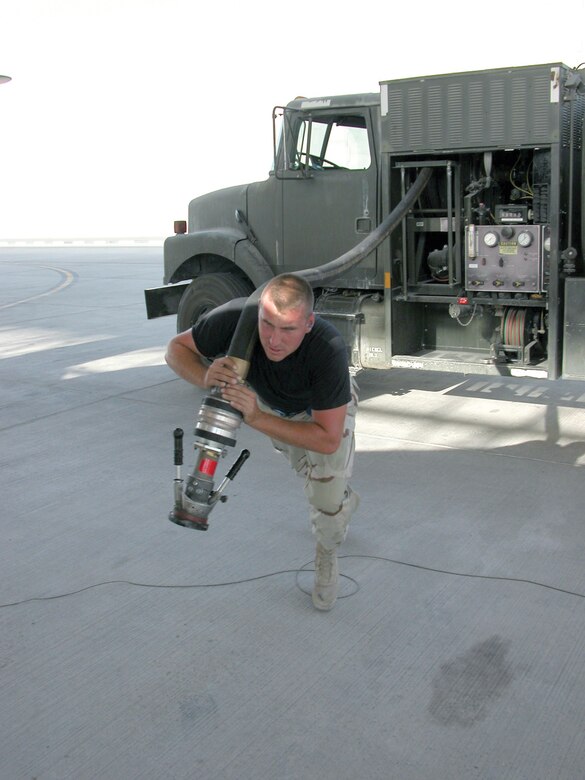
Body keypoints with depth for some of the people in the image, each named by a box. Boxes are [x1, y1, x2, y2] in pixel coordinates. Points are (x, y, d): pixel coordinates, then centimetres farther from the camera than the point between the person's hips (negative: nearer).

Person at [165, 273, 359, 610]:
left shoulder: (329, 350, -47)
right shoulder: (236, 317, -41)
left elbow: (328, 439, -41)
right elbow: (177, 348, -23)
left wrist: (257, 418, -52)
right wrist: (205, 376, -46)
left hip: (328, 408, -3)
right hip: (271, 402, 4)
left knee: (329, 498, -11)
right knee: (305, 468, 26)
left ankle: (327, 554, 23)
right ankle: (345, 501, 60)